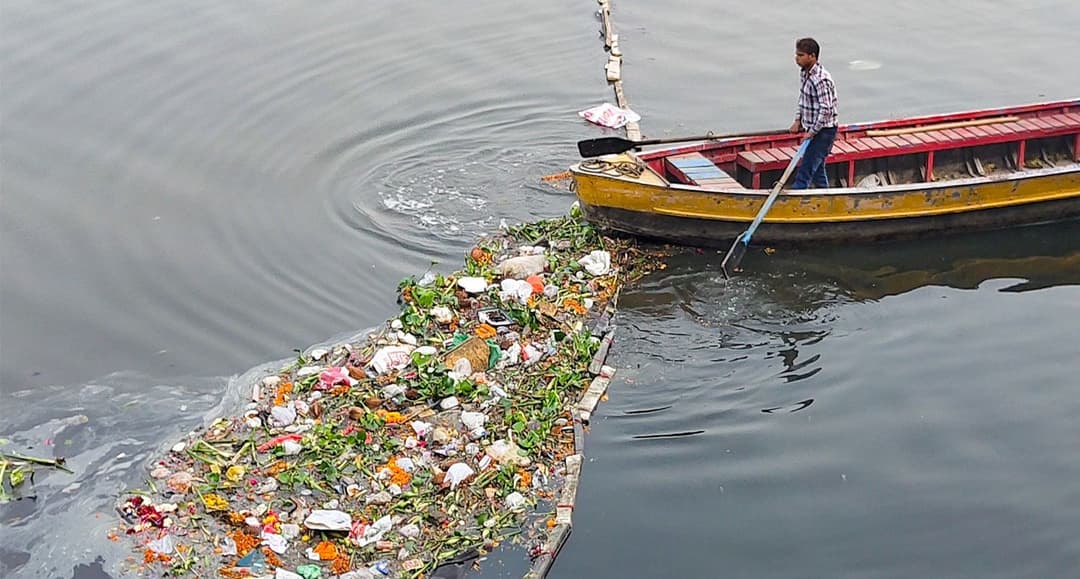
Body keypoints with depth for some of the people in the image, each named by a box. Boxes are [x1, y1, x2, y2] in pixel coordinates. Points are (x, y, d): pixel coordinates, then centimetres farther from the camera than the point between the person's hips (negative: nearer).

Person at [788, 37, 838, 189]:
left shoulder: (821, 79, -24)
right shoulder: (806, 74, 7)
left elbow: (826, 110, -26)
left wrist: (812, 131, -21)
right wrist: (798, 120, 8)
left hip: (823, 131, -10)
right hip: (813, 129, 10)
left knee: (806, 169, -10)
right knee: (817, 168, 17)